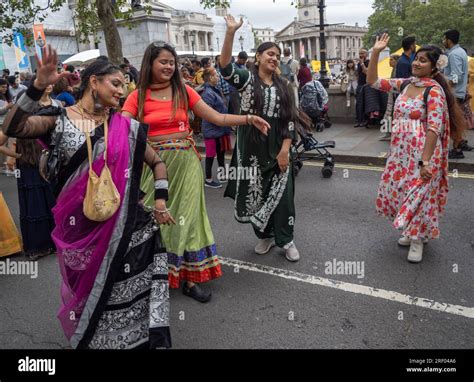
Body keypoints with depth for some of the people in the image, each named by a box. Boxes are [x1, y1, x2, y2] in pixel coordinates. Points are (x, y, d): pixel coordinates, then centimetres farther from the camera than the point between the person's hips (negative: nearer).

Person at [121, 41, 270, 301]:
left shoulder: (184, 91, 4)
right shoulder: (138, 96, 2)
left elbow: (217, 118, 3)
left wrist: (249, 119, -7)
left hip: (185, 161, 1)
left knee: (185, 214, 2)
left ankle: (190, 277, 12)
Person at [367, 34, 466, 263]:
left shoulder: (434, 90, -14)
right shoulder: (404, 84, 5)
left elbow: (434, 127, -20)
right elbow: (373, 81, 8)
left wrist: (426, 161, -24)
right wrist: (376, 53, -2)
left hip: (422, 152, -7)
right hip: (401, 150, 7)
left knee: (419, 194, 4)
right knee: (400, 191, 15)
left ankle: (418, 239, 24)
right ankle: (411, 232, 36)